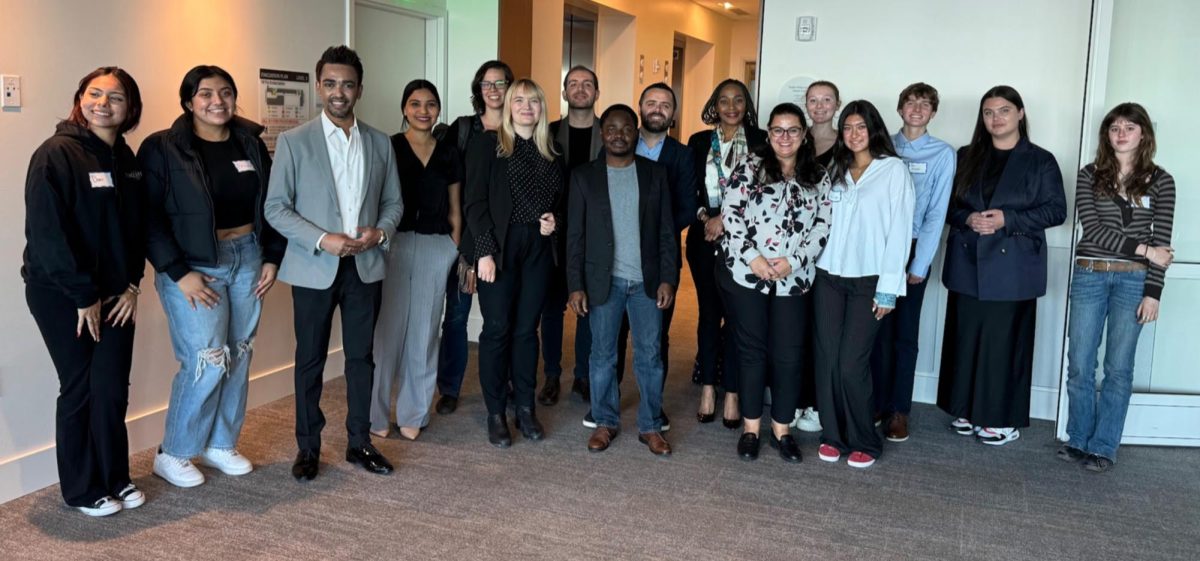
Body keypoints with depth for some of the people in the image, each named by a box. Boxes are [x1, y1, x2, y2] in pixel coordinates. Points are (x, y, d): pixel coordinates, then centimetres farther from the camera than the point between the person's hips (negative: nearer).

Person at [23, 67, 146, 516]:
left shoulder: (126, 159, 7)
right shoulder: (56, 155, -13)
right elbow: (46, 232, -18)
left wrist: (132, 283, -1)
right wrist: (84, 296, -16)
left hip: (116, 293, 5)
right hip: (62, 295, -5)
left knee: (113, 389, 7)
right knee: (80, 389, 4)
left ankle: (115, 480, 23)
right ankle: (82, 491, 19)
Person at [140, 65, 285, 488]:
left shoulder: (251, 144, 7)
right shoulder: (163, 148, -7)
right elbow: (150, 217, -10)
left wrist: (272, 258, 5)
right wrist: (178, 273, -15)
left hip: (247, 259, 5)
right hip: (193, 265, -5)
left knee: (239, 357, 9)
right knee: (207, 361, -9)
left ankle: (220, 444, 25)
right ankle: (172, 454, 10)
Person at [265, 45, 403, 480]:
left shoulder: (380, 143, 7)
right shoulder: (293, 142, -3)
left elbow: (393, 202, 11)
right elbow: (276, 208, -5)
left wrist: (380, 232, -10)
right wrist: (322, 239, -18)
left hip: (365, 266, 3)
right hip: (314, 268, -3)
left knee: (361, 357, 10)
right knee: (310, 360, 7)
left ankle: (360, 443, 22)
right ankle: (308, 447, 20)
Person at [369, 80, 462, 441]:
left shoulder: (449, 154, 10)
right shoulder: (387, 147, 0)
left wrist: (455, 253, 9)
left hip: (436, 249, 3)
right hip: (393, 245, -3)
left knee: (424, 333, 8)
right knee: (386, 331, -2)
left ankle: (413, 415, 19)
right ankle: (376, 415, 11)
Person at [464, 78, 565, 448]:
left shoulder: (550, 153, 14)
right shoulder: (487, 144, 0)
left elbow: (559, 199, 21)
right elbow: (475, 201, -6)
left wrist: (554, 218, -2)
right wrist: (484, 251, -14)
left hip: (538, 248, 4)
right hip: (499, 246, -4)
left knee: (527, 329, 8)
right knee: (498, 328, 0)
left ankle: (526, 409, 17)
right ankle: (496, 413, 10)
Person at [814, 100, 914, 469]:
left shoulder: (894, 170, -2)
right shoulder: (835, 170, 14)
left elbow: (899, 230, -6)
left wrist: (888, 287, -10)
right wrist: (810, 267, 2)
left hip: (868, 281, -4)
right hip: (829, 276, 4)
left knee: (851, 364, -6)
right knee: (827, 360, 2)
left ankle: (864, 442, 11)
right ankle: (832, 435, 16)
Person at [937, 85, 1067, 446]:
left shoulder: (1040, 161, 1)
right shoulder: (966, 157, 11)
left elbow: (1056, 210, -3)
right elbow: (948, 204, 10)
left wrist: (1007, 220, -16)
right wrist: (967, 219, -12)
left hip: (1012, 267, -3)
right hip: (968, 264, 3)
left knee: (1004, 342, 0)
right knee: (966, 338, 6)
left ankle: (1003, 418, 10)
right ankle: (967, 409, 19)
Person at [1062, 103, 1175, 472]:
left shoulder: (1160, 181, 3)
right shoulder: (1089, 176, 4)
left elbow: (1162, 241, -1)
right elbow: (1092, 228, -6)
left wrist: (1152, 292, -7)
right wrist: (1142, 249, -13)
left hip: (1133, 281, -1)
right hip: (1089, 276, 1)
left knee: (1118, 367, 4)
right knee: (1079, 365, 4)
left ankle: (1103, 447, 13)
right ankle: (1078, 440, 18)